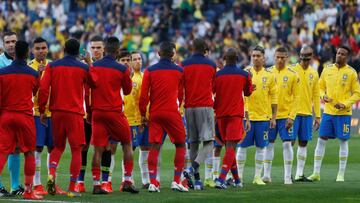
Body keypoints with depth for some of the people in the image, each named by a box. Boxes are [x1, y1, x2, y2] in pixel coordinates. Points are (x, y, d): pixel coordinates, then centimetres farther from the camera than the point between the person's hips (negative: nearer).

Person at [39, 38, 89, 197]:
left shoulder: (52, 66, 3)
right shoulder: (83, 68, 0)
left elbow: (43, 88, -3)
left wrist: (42, 111, 3)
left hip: (56, 111, 3)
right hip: (75, 113, -3)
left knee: (58, 146, 19)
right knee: (76, 149, 2)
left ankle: (51, 173, -7)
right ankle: (72, 188, -3)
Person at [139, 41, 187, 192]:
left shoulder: (150, 71, 1)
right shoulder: (179, 71, 2)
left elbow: (144, 95, -2)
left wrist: (143, 114, 7)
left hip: (155, 113, 2)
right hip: (172, 112, -2)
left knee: (154, 147, 3)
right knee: (180, 146, 10)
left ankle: (153, 183, -4)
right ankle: (176, 181, 3)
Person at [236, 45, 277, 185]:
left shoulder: (269, 75, 5)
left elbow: (274, 97, 7)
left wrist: (273, 117, 3)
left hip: (264, 117, 1)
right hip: (247, 116, -1)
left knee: (261, 147, 4)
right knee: (242, 146, 0)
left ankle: (258, 177, 11)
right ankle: (239, 176, 7)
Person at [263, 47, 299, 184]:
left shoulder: (292, 75, 0)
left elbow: (296, 97, 0)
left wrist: (292, 116, -8)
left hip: (285, 115, -1)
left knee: (287, 144, -4)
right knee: (269, 144, 3)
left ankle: (287, 176, 1)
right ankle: (266, 174, 8)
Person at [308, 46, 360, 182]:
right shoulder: (327, 70, 6)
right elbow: (320, 87, 15)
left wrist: (345, 104, -15)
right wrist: (323, 96, -7)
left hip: (343, 113, -3)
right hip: (328, 111, 3)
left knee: (343, 141, 1)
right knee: (321, 140, 1)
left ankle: (341, 174, 8)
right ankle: (316, 173, 6)